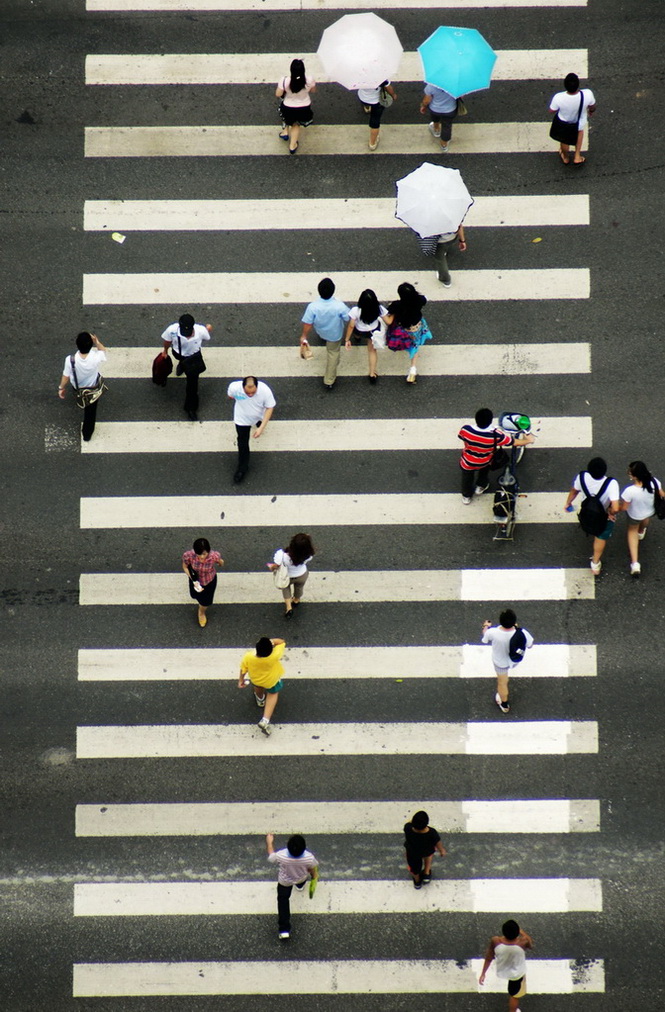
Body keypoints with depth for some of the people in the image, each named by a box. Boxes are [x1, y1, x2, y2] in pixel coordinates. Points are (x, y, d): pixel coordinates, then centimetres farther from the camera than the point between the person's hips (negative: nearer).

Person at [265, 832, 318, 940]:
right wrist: (314, 876, 8)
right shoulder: (309, 857, -40)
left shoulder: (280, 856, -42)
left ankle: (284, 930, 16)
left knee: (283, 900, 19)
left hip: (284, 881, -1)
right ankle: (300, 886, 68)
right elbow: (312, 870, -17)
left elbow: (271, 857, -17)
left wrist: (269, 842, -1)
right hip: (301, 878, 1)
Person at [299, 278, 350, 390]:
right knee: (333, 353, 23)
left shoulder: (313, 307, -38)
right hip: (335, 334, -1)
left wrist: (304, 336, -5)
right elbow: (349, 318, -19)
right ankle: (329, 381, 34)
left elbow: (307, 324, -24)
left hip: (320, 332, 1)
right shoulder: (339, 306, -39)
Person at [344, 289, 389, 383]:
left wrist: (347, 340, -12)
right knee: (372, 351, 24)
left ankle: (357, 337, 73)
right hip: (374, 331, 1)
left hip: (359, 331, -1)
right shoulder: (379, 309, -33)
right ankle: (372, 373, 29)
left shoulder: (355, 311, -39)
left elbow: (351, 326, -27)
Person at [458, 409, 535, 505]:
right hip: (484, 463, 0)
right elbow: (515, 442, -22)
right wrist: (528, 440, -1)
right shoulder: (496, 435, -36)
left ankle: (466, 496, 56)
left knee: (467, 478, 33)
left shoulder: (466, 429, -35)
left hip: (467, 464, 0)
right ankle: (481, 486, 58)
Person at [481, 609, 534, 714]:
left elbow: (485, 639, -12)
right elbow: (530, 645, -14)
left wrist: (486, 627, 10)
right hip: (516, 660, 1)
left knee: (502, 683, 25)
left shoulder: (492, 633, -38)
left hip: (500, 662, -1)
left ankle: (504, 705, 48)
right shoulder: (522, 633, -37)